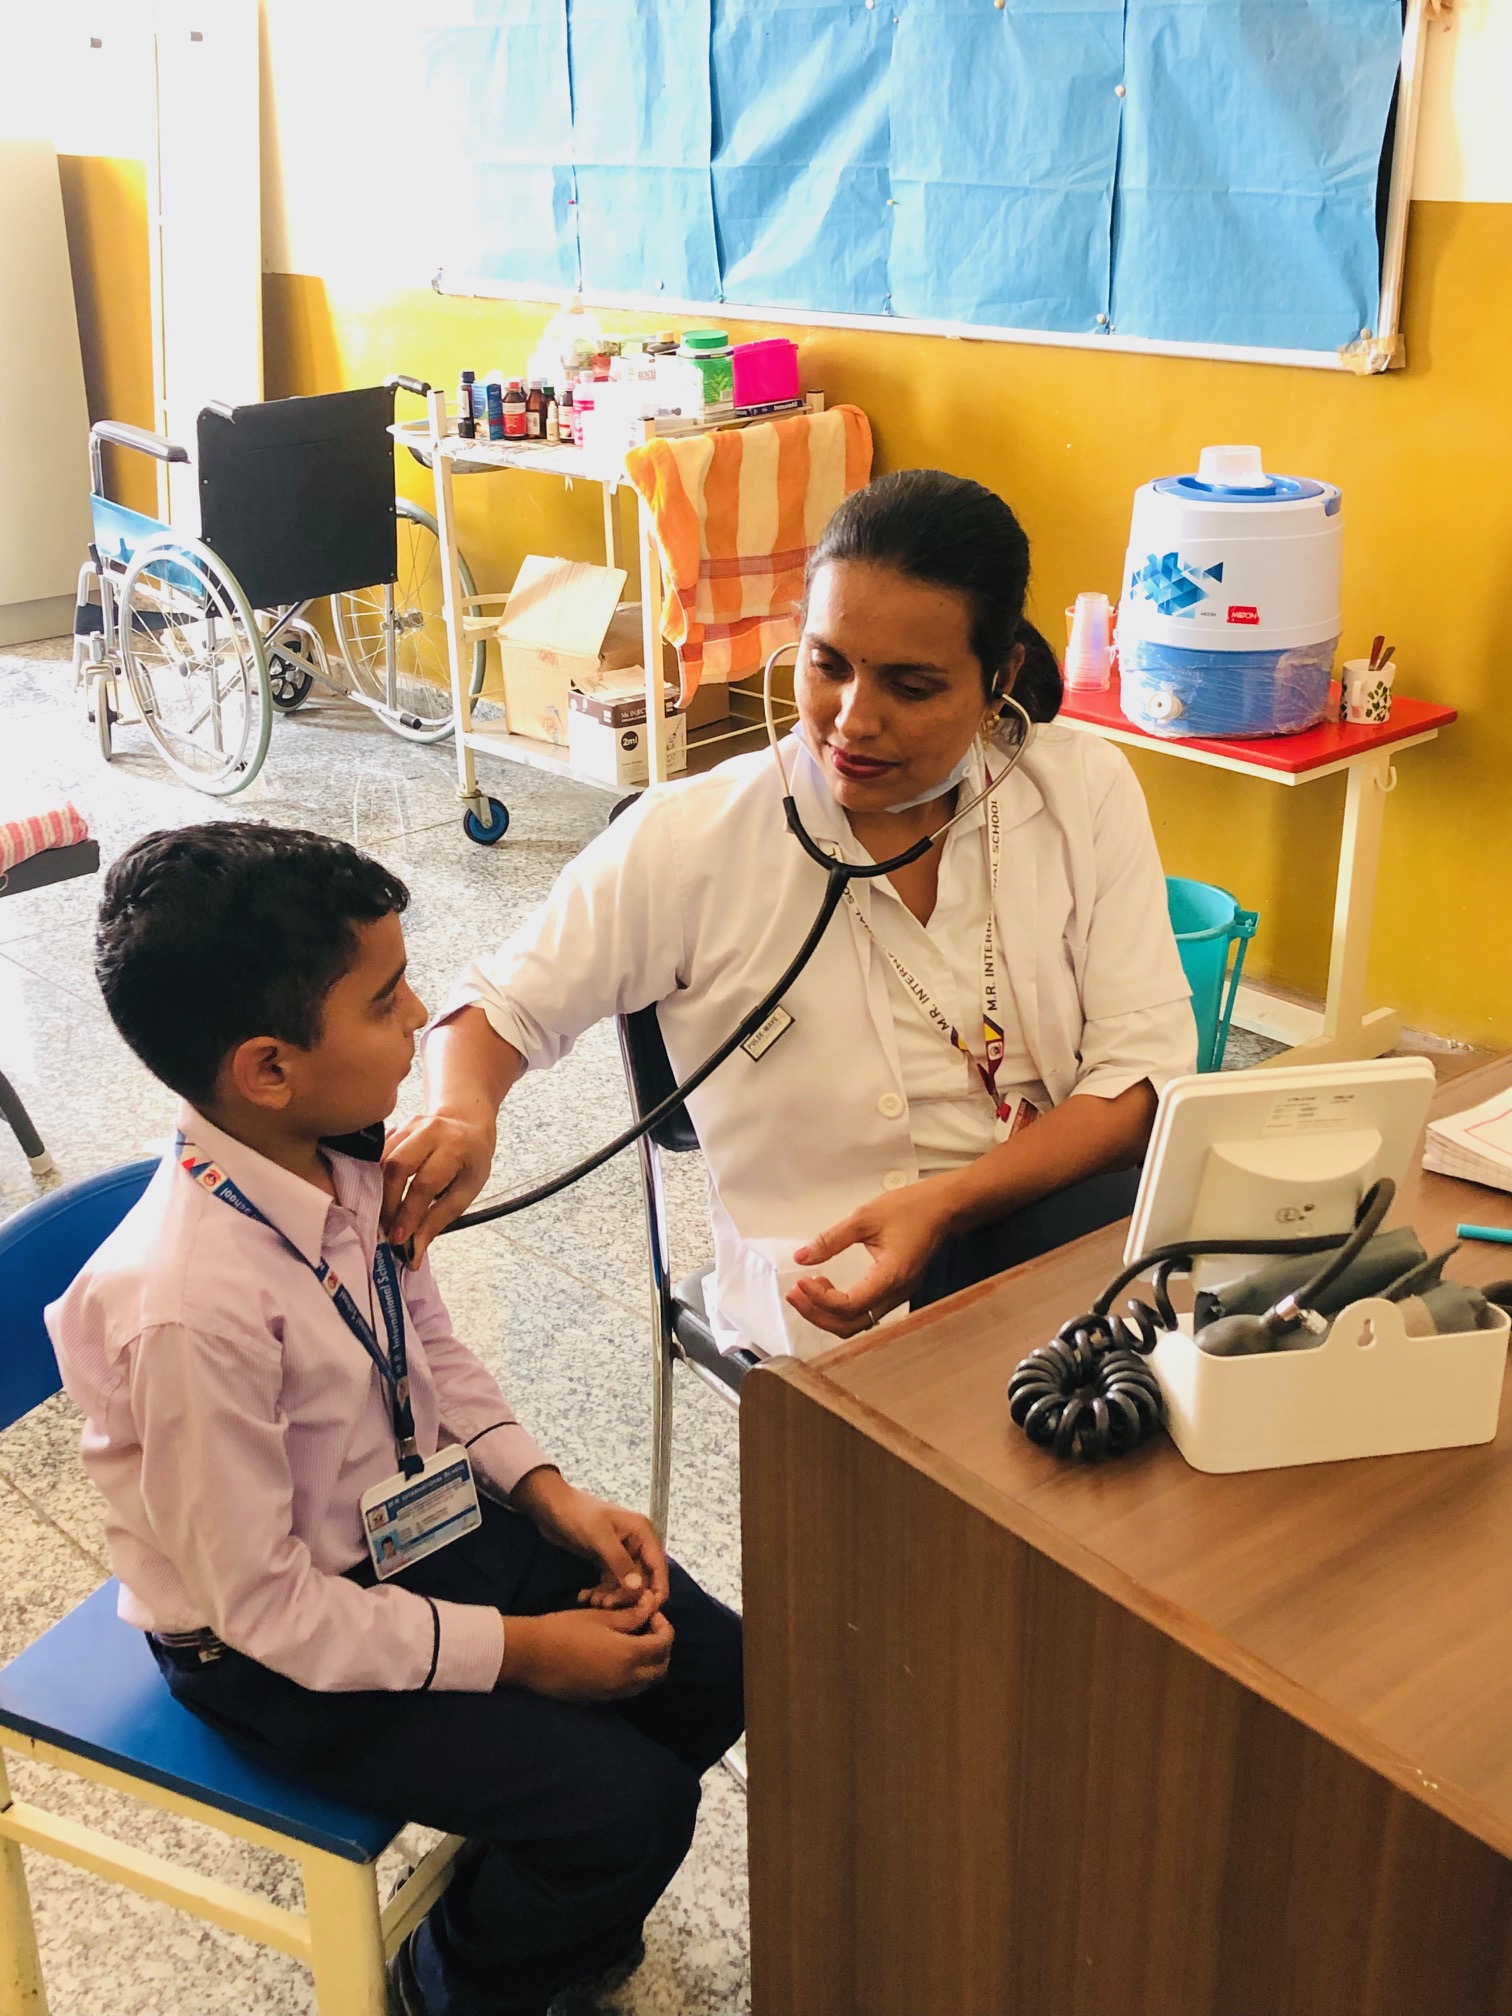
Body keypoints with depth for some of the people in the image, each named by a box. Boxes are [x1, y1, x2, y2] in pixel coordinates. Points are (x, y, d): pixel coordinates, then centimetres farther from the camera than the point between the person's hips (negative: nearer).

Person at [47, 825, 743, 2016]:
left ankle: (560, 1905, 32)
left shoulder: (348, 1160, -11)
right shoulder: (191, 1304, -35)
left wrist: (554, 1500, -3)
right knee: (625, 1803, -14)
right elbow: (262, 1602, -25)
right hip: (283, 1652, -7)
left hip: (428, 1514, 8)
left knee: (714, 1671, 5)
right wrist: (517, 1651, -20)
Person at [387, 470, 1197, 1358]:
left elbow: (1142, 1069, -4)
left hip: (1056, 1209, 4)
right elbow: (503, 1004, 3)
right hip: (830, 1294, -3)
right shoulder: (690, 842, -7)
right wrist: (461, 1115, -21)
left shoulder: (1087, 791, -2)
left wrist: (948, 1204, -19)